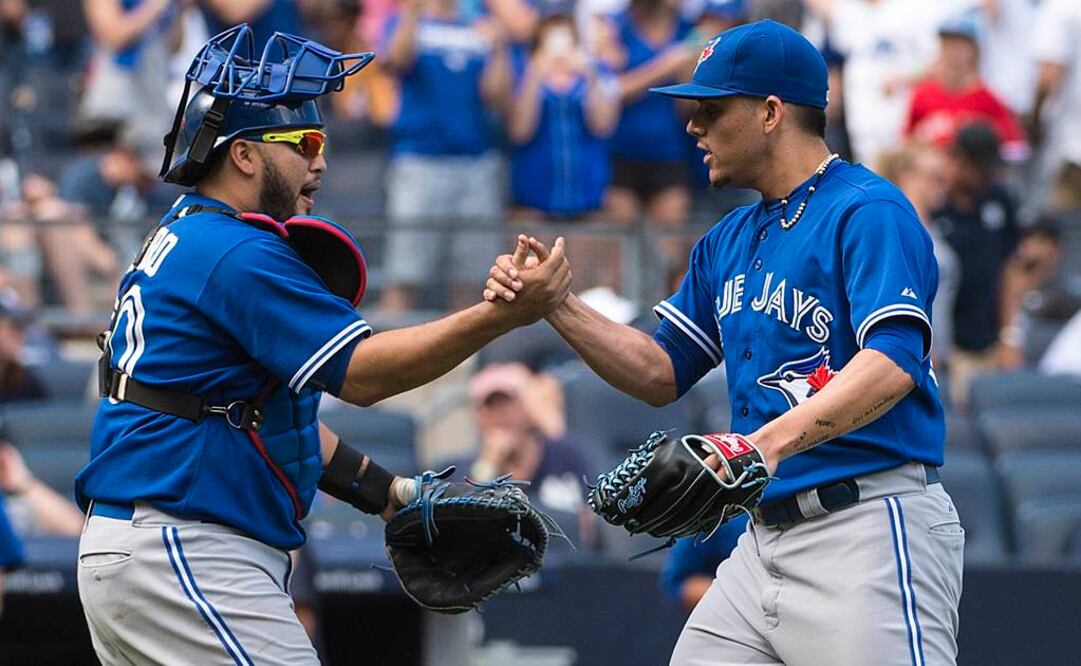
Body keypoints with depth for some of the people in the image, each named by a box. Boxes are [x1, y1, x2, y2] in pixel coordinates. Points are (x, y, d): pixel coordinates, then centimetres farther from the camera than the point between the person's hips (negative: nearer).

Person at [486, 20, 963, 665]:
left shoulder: (868, 212, -9)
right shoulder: (728, 242, 20)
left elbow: (892, 362, -23)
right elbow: (661, 373, 23)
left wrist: (771, 441, -36)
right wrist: (556, 305, 8)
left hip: (870, 528, -8)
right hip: (765, 536, 8)